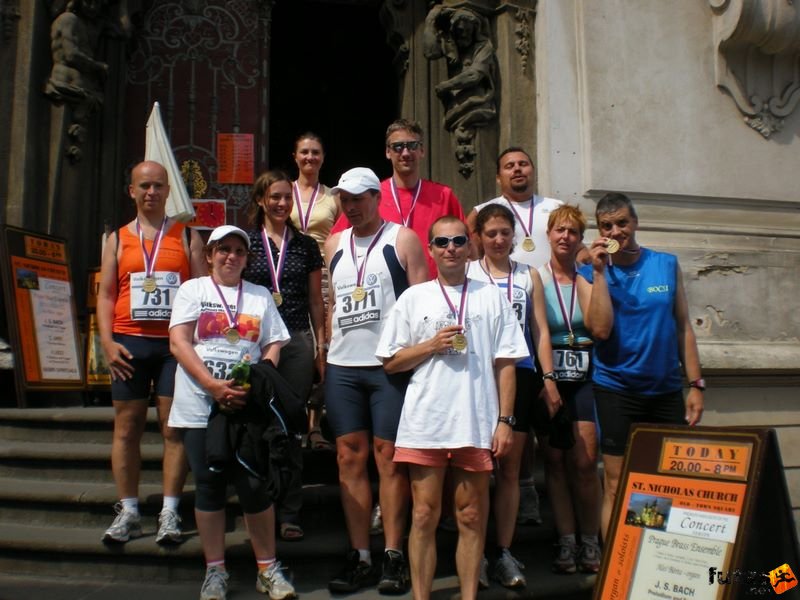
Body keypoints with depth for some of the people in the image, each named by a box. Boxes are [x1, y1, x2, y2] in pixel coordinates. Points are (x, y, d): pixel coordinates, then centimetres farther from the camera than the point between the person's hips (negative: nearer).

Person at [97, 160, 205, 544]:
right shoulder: (118, 239, 14)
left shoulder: (187, 236, 9)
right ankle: (128, 512, 14)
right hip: (130, 343, 2)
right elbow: (105, 294, 10)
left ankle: (169, 513, 5)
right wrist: (107, 341, -3)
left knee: (174, 426, -2)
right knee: (127, 427, 5)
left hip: (175, 342, -2)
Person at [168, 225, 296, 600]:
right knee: (209, 485, 5)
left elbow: (273, 346, 7)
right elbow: (178, 343, -4)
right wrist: (214, 386, -16)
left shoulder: (260, 296, 13)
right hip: (200, 407, 0)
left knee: (254, 486, -2)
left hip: (246, 407, 1)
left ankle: (267, 569, 13)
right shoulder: (192, 290, 6)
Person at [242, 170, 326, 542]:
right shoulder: (246, 242, 6)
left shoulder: (306, 245, 11)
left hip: (297, 343, 1)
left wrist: (322, 347, 8)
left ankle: (289, 514, 14)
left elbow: (316, 300, 13)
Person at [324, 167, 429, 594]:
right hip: (342, 367, 5)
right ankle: (359, 559, 13)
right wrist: (325, 356, 11)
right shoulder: (334, 245, 16)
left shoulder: (402, 239, 2)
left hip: (390, 365, -4)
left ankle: (393, 557, 9)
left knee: (389, 457, -1)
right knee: (350, 458, 5)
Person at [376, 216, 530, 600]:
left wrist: (505, 421, -2)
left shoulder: (492, 297, 7)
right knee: (424, 517, 5)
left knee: (472, 518, 9)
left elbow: (505, 364, 5)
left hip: (477, 424, 0)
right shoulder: (413, 298, 7)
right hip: (425, 423, 0)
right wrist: (432, 345, -8)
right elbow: (390, 362, 7)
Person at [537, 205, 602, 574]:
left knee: (585, 463, -2)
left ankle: (591, 543, 12)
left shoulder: (588, 278, 8)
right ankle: (566, 543, 15)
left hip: (584, 377, 1)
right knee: (554, 460, 5)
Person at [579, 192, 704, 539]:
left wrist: (696, 384, 3)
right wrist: (600, 270, -16)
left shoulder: (667, 265, 5)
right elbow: (600, 330, -15)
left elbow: (683, 327, 7)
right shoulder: (591, 273, -1)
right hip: (616, 391, -2)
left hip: (667, 391, 3)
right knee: (616, 486, 3)